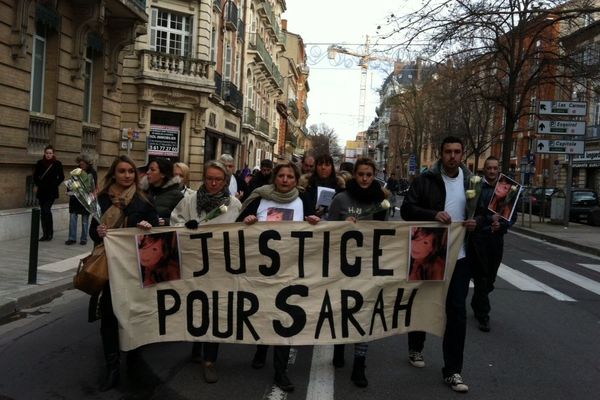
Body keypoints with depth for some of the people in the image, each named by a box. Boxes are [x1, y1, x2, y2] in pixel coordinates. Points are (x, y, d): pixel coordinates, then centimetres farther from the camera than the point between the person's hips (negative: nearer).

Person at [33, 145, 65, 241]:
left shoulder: (57, 164, -3)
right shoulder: (40, 163, 4)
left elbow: (61, 177, 4)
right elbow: (35, 176, 13)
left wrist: (54, 185, -3)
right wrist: (38, 184, 4)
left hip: (51, 192, -4)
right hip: (41, 191, 4)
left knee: (46, 211, -14)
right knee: (43, 212, 6)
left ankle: (49, 233, -4)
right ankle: (45, 234, 13)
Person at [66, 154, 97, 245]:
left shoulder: (92, 173, -4)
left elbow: (94, 187, -8)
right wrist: (69, 191, -6)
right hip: (75, 199, 3)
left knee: (85, 220, 6)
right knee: (72, 218, -1)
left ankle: (84, 239, 15)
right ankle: (72, 238, 6)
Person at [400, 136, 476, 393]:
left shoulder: (472, 181, 4)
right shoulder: (426, 180, -4)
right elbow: (406, 209, -9)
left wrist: (476, 223, -8)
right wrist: (433, 214, -24)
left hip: (460, 256, 2)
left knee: (457, 310, 0)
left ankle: (452, 370, 9)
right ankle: (416, 348, 41)